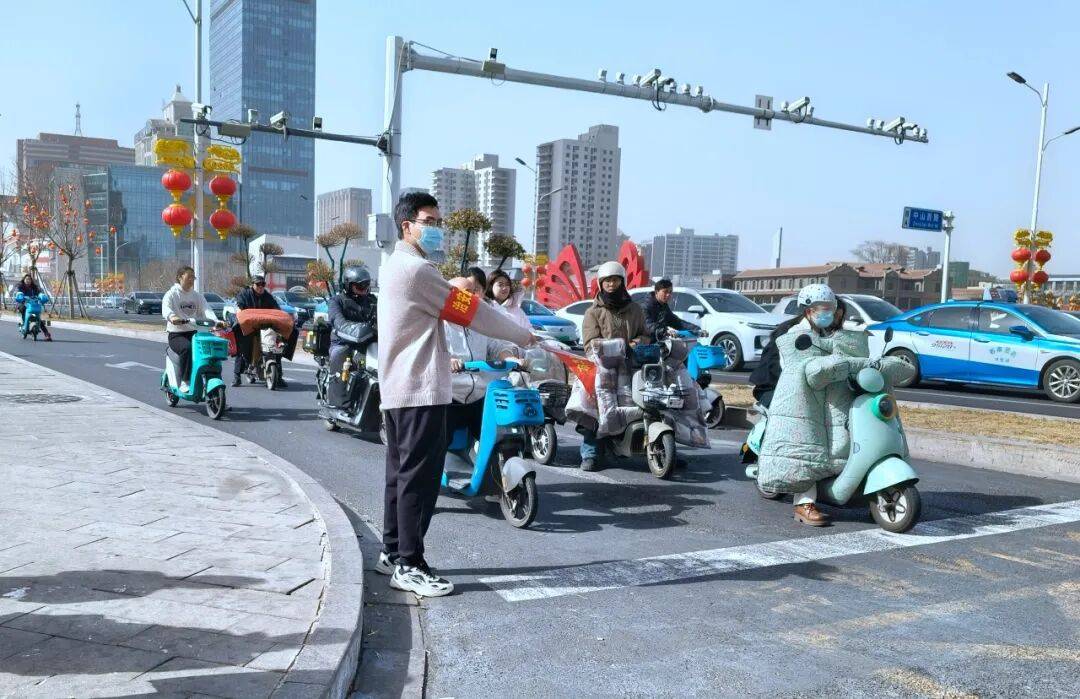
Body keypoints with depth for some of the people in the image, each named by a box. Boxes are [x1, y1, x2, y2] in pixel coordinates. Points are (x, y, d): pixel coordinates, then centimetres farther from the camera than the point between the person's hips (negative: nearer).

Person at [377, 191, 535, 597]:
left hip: (398, 388, 11)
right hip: (422, 390, -11)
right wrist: (521, 335, -3)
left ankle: (392, 552, 23)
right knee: (419, 477, -7)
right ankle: (409, 565, -2)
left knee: (400, 473, 15)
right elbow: (470, 311, -13)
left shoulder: (393, 266, 18)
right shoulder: (416, 269, -15)